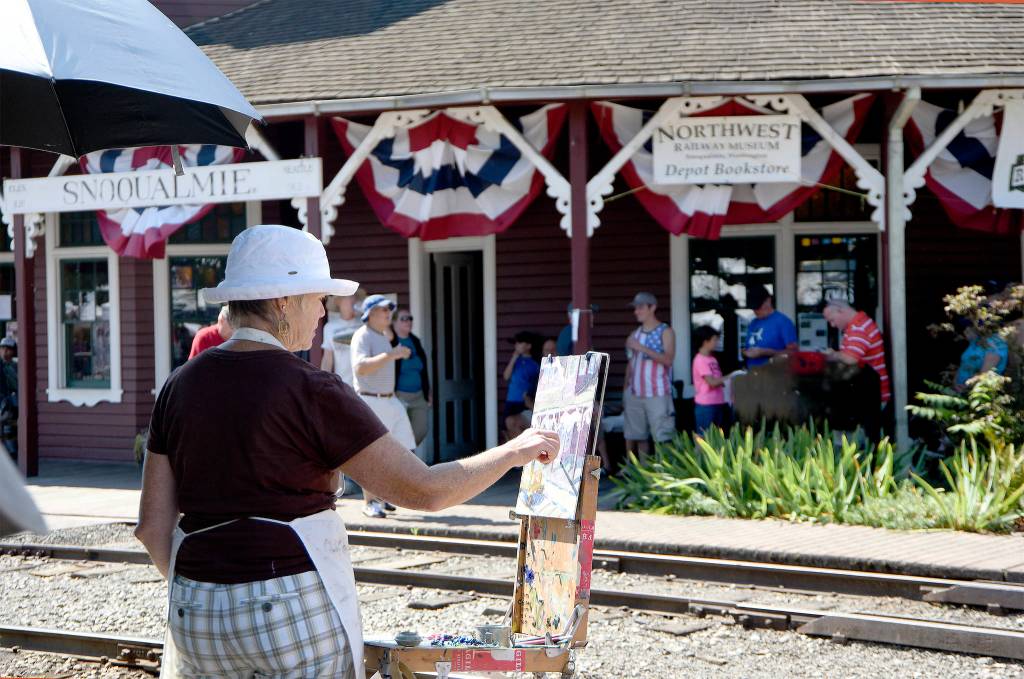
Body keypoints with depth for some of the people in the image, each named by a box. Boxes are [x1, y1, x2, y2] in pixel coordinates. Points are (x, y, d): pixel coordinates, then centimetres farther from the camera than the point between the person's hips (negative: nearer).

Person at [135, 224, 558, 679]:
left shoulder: (180, 386, 6)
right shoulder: (310, 391, -11)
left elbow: (153, 524, 6)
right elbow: (424, 490, -12)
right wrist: (514, 452, 2)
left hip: (197, 617, 5)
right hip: (298, 608, -5)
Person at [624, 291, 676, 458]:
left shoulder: (665, 332, 0)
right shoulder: (634, 335, 15)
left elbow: (668, 359, -14)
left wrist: (642, 348, -19)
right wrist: (625, 391, 11)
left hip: (658, 394, -5)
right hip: (635, 394, 5)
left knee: (663, 437, -8)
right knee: (638, 436, 5)